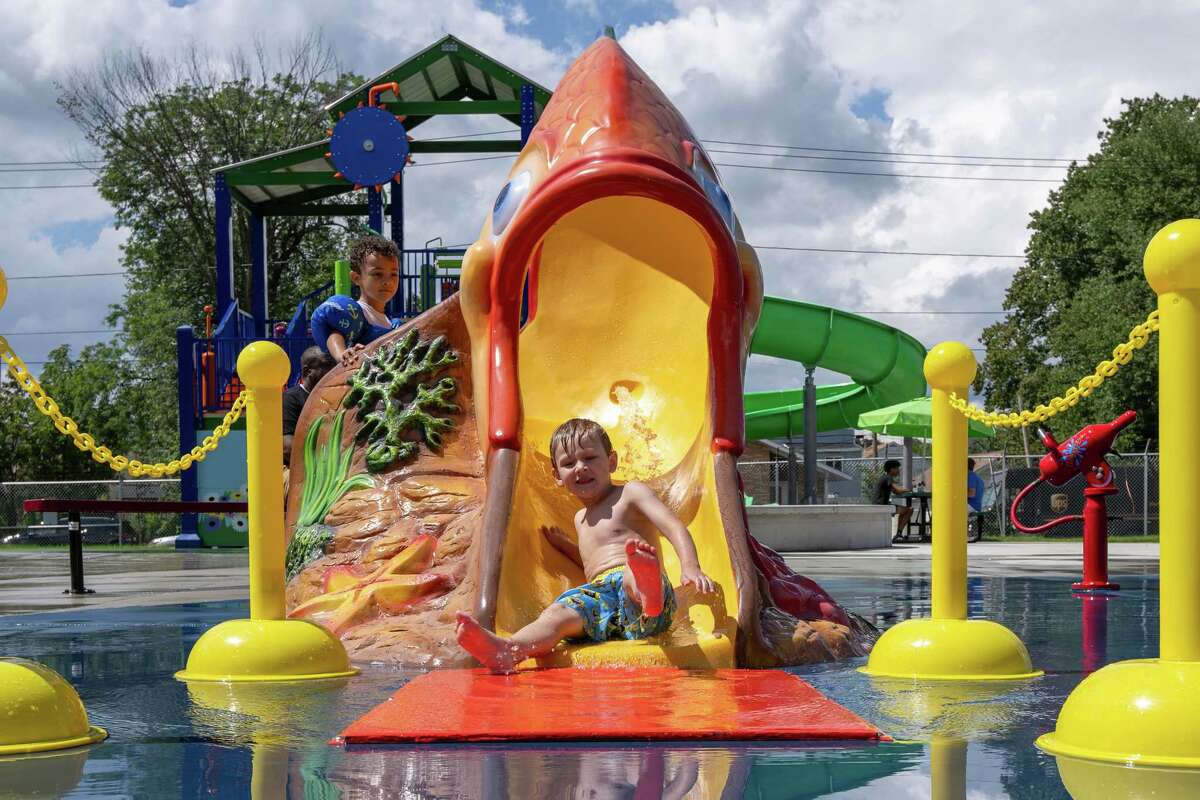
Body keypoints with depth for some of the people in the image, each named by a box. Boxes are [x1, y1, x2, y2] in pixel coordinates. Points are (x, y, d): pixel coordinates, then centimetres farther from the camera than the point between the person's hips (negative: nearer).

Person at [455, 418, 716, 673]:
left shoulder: (630, 493, 11)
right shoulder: (581, 519, 33)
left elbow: (675, 528, -3)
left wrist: (690, 567, -20)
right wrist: (565, 545, 37)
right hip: (600, 595, 5)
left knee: (631, 576, -40)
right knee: (560, 612, -26)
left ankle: (649, 595, -78)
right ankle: (506, 650, -56)